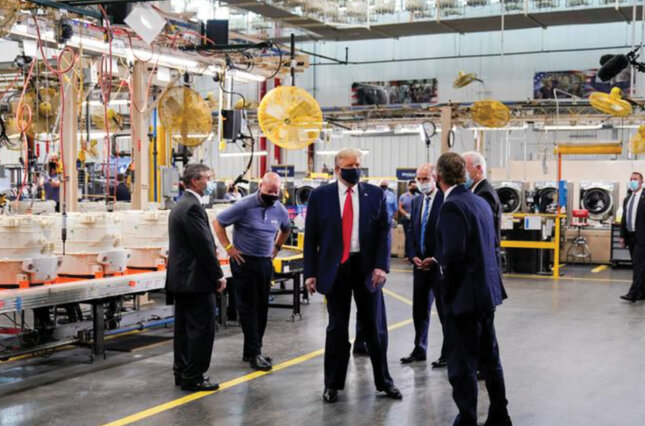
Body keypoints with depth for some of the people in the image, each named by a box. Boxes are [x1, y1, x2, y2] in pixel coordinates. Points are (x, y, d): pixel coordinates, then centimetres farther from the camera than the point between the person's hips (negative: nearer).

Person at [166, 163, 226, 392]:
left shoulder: (180, 205, 16)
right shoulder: (193, 207, -17)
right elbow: (204, 246, -19)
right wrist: (219, 276, -11)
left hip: (180, 278, 10)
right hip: (196, 280, -10)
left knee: (184, 328, 14)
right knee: (202, 329, -4)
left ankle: (182, 373, 20)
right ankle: (193, 377, 0)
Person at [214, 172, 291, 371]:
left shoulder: (280, 210, 4)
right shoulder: (244, 206, -13)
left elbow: (286, 229, 27)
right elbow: (217, 223, -7)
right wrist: (229, 247, -10)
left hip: (265, 263, 6)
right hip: (244, 262, -6)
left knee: (261, 308, 9)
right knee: (248, 308, -3)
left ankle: (252, 351, 19)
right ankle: (254, 353, -1)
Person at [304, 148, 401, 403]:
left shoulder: (375, 194, 2)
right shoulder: (320, 196, 0)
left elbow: (384, 231, 0)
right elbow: (311, 236, 0)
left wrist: (381, 265, -12)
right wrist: (310, 272, -4)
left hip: (367, 267, 1)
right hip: (335, 268, -1)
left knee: (375, 326, 10)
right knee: (337, 328, 7)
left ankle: (384, 381, 24)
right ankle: (333, 384, 20)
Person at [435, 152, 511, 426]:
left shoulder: (452, 207, -17)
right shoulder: (480, 202, 9)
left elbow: (454, 255, -23)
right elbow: (489, 245, 13)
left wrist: (446, 292, -12)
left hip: (464, 295, -9)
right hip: (488, 290, 9)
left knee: (462, 365, 1)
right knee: (490, 358, 19)